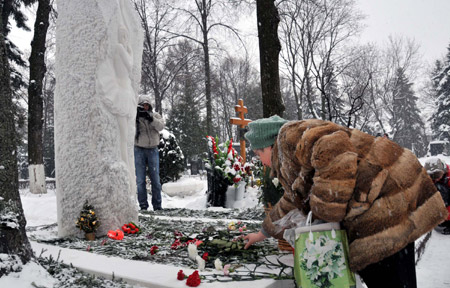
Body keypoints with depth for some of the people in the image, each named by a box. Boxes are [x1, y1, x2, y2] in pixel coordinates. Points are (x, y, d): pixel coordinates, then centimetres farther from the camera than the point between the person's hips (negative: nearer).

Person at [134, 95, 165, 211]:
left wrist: (150, 118, -25)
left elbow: (161, 126, -11)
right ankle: (143, 205, 7)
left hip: (153, 150, 1)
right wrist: (135, 117, -25)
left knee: (155, 178, 3)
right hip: (139, 150, -1)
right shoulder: (135, 116, 3)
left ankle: (157, 205, 10)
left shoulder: (155, 115, 6)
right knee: (140, 179, 0)